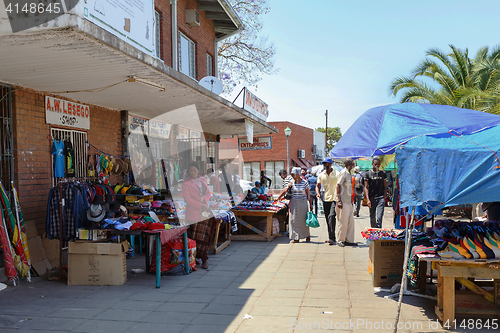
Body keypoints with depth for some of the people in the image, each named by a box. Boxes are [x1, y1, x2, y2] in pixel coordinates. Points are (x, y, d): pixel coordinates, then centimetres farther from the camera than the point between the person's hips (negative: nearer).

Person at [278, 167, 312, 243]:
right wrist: (278, 198, -16)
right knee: (294, 219, 1)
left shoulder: (305, 183, -4)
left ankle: (308, 236, 19)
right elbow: (285, 191, -3)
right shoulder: (291, 183, 3)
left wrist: (310, 204, 0)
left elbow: (308, 194, 0)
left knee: (303, 219, 0)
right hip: (293, 203, 3)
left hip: (302, 202, -3)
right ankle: (296, 237, 7)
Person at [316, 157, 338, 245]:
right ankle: (332, 237, 19)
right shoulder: (321, 175, 9)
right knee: (327, 219, 9)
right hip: (325, 199, 5)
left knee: (331, 216, -19)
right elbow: (317, 185, 14)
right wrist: (318, 193, -6)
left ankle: (331, 238, -19)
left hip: (334, 199, -5)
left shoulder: (336, 174, -2)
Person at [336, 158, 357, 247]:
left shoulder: (349, 173, 15)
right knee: (343, 221, -3)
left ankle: (349, 240, 17)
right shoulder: (343, 172, -11)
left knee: (351, 221, 10)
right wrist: (339, 200, -21)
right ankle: (340, 240, 7)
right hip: (343, 202, -9)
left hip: (348, 201, 9)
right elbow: (338, 185, -16)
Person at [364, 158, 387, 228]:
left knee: (379, 218, -10)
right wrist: (368, 199, -9)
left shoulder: (383, 173, 9)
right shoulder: (368, 174, 4)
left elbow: (385, 187, 12)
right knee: (372, 218, 8)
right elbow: (366, 187, 0)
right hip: (371, 199, 0)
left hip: (381, 198, 0)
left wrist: (384, 197, -1)